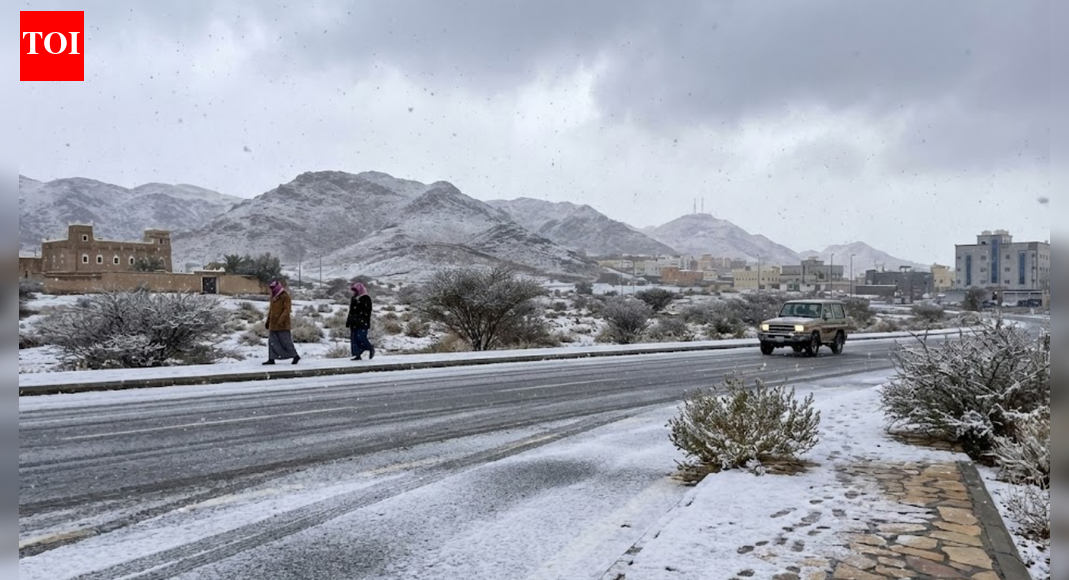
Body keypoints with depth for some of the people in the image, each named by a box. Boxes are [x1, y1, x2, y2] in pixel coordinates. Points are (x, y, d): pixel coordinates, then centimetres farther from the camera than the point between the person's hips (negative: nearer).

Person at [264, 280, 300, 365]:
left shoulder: (285, 296, -11)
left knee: (286, 341, -4)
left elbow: (287, 310, -17)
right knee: (272, 341, 6)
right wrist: (268, 320, 18)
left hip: (282, 325, -8)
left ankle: (295, 356, 8)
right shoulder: (273, 297, 14)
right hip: (273, 324, 8)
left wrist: (281, 321, -24)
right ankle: (271, 359, 10)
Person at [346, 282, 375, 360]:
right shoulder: (353, 299, 18)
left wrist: (367, 323, -13)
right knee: (354, 339, 1)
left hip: (362, 323, -7)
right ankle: (357, 355, 4)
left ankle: (371, 348, 9)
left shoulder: (366, 298, -4)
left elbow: (368, 312, -8)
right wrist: (349, 321, 15)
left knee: (361, 337, -14)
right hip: (354, 323, 7)